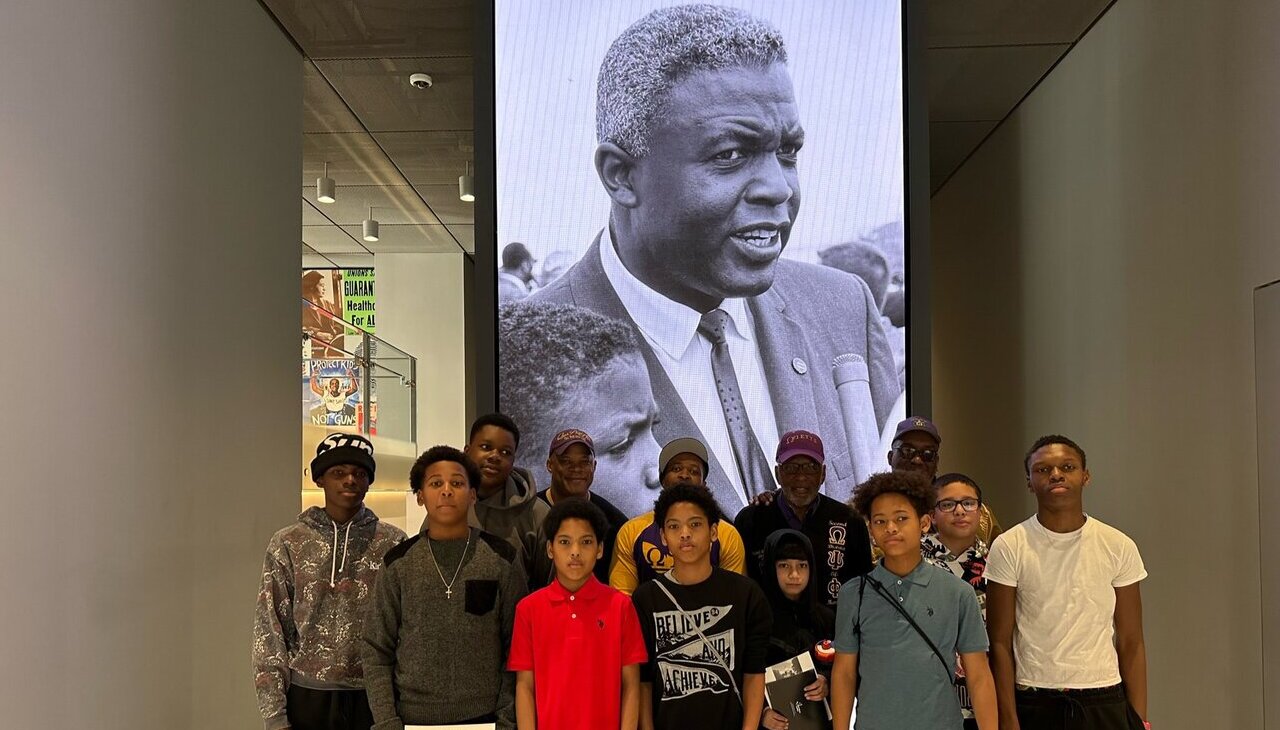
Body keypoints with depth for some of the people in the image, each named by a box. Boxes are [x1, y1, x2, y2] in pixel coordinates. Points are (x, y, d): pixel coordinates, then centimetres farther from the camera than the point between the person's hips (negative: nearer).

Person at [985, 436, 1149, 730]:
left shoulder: (1119, 547, 1)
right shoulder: (1009, 547, -5)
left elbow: (1131, 644, 3)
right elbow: (1000, 642, -5)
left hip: (1105, 705, 2)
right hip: (1033, 705, -1)